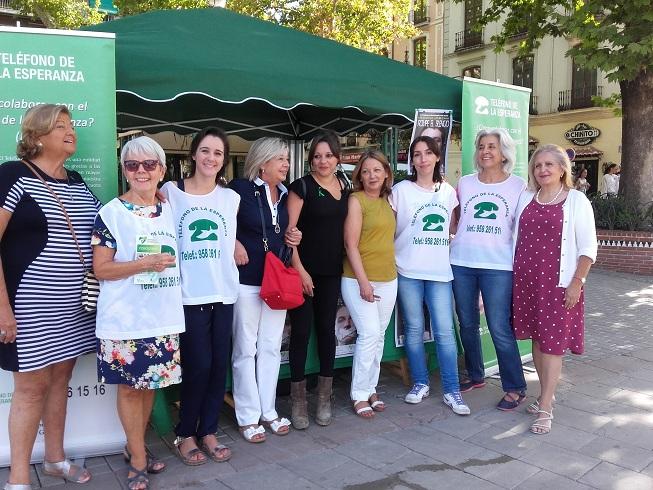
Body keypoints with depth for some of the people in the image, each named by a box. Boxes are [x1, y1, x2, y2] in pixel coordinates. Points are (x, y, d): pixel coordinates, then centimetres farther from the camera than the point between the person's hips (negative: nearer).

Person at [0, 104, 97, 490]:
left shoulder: (78, 182, 12)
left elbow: (97, 233, 23)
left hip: (74, 306, 6)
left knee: (60, 378, 16)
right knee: (32, 386, 2)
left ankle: (56, 458, 32)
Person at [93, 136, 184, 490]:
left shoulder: (169, 211, 9)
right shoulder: (111, 213, -7)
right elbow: (100, 269, -10)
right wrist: (145, 264, -20)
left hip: (162, 317, 5)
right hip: (125, 319, -5)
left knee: (151, 383, 15)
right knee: (129, 386, 6)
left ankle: (136, 447, 34)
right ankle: (138, 461, 22)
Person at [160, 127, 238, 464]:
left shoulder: (231, 197, 10)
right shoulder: (170, 192, -1)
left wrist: (236, 244, 7)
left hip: (224, 293, 4)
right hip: (189, 294, -4)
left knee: (219, 366, 7)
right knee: (198, 367, -3)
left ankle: (208, 431, 25)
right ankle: (185, 434, 18)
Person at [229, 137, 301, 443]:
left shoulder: (284, 194, 10)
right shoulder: (240, 189, -10)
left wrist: (292, 238, 3)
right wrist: (234, 244, -17)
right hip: (246, 280, -6)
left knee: (271, 348, 13)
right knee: (246, 350, 5)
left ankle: (268, 411, 26)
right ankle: (247, 417, 17)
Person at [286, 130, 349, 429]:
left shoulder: (345, 188, 9)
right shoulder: (302, 186, -6)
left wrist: (347, 267, 10)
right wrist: (299, 269, -14)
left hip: (332, 272, 5)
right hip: (304, 270, -5)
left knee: (327, 328, 10)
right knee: (302, 330, 0)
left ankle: (324, 397, 23)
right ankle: (298, 398, 14)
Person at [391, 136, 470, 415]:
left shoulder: (448, 191, 10)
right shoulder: (401, 190, 0)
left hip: (440, 271, 2)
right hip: (408, 271, -1)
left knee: (444, 331, 0)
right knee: (414, 329, 7)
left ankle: (451, 390, 10)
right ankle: (420, 383, 22)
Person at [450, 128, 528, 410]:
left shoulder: (518, 186, 2)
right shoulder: (464, 184, 8)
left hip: (499, 266, -3)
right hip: (462, 264, 4)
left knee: (500, 329, -5)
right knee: (467, 324, 12)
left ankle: (515, 388, 10)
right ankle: (475, 376, 31)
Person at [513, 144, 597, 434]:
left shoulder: (576, 200, -4)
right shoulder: (526, 198, 9)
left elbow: (588, 248, -5)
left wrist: (576, 283, -11)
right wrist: (514, 276, 9)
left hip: (558, 283, -4)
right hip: (526, 280, 5)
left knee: (552, 343, -1)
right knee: (537, 339, 12)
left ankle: (545, 409, 6)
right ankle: (547, 395, 29)